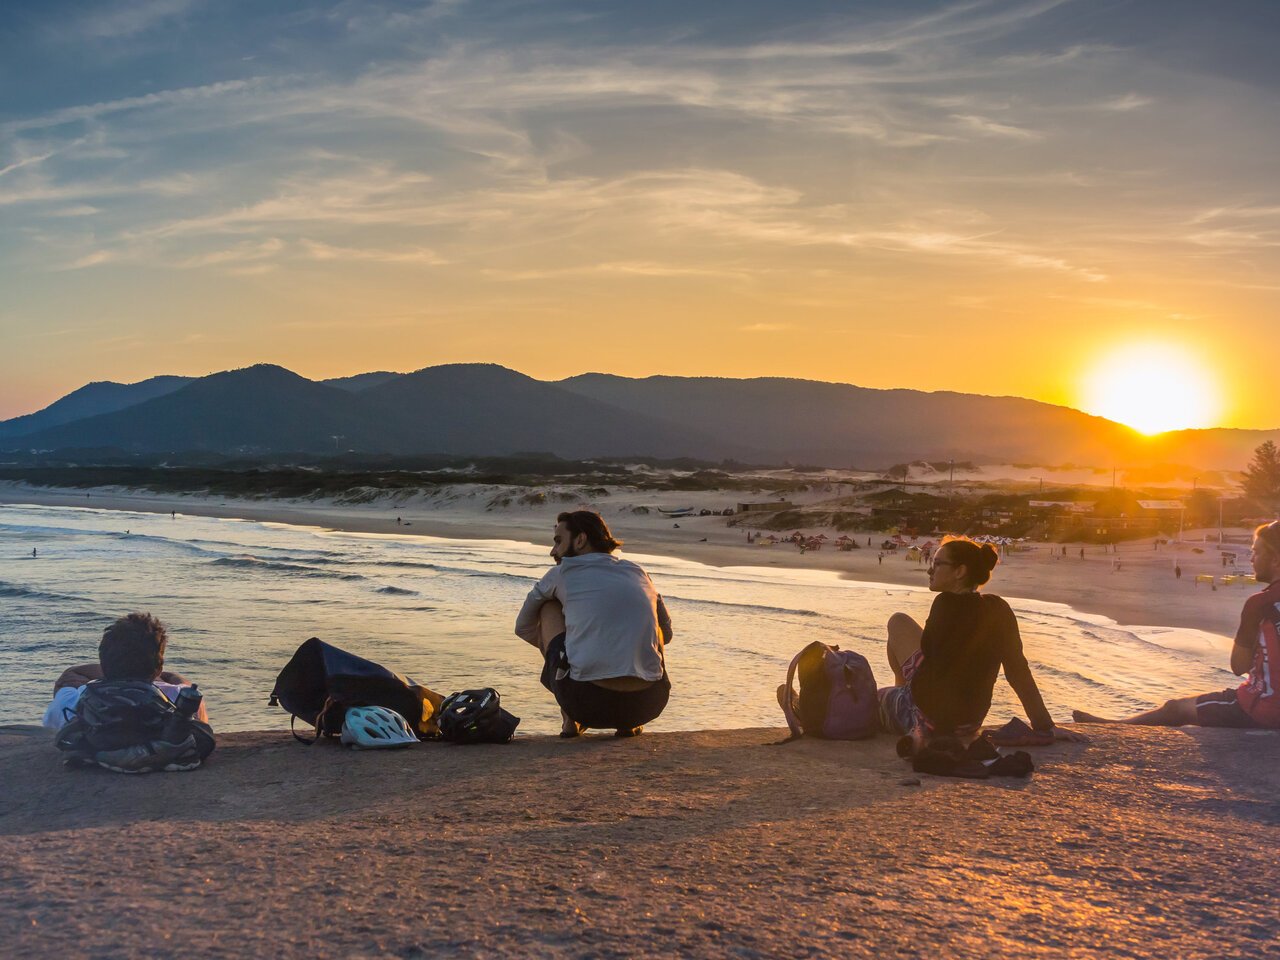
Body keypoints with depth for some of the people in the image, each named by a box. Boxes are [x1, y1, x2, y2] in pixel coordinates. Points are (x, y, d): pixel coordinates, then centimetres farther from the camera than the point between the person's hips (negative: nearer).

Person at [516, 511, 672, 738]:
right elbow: (666, 633, 34)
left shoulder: (562, 572, 12)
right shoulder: (637, 572, 20)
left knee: (548, 608, 21)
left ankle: (571, 720, 17)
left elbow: (523, 628, 27)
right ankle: (629, 721, 18)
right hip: (648, 704, 3)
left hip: (585, 702, -3)